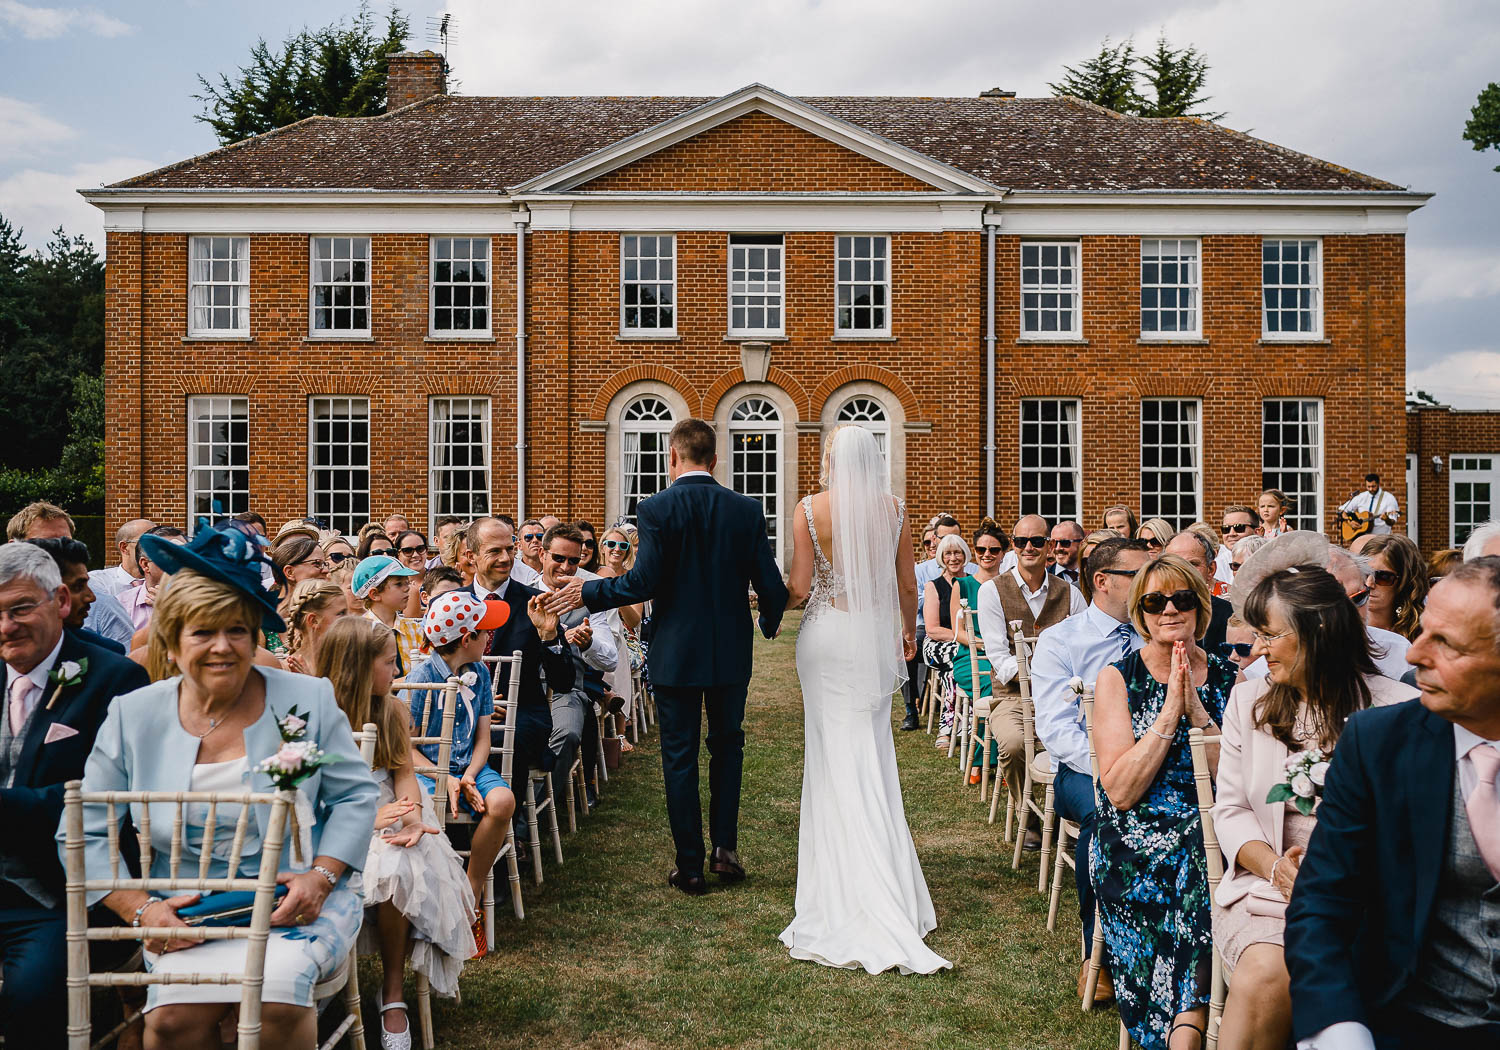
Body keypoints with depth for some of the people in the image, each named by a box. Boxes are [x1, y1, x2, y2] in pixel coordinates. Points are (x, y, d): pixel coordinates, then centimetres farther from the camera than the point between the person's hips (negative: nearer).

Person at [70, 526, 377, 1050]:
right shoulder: (133, 716, 5)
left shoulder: (308, 699, 3)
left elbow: (354, 796, 7)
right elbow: (85, 835, 7)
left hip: (295, 903, -1)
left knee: (277, 992, -30)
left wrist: (323, 875, -9)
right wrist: (141, 908, -8)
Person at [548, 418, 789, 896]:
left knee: (680, 757, 8)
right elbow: (770, 586, -4)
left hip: (675, 653, -2)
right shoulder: (747, 510, -3)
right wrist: (770, 621, 18)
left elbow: (644, 583, -16)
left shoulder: (655, 509, -11)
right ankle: (724, 848, 18)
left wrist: (587, 593, -1)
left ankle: (690, 865, 14)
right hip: (731, 653, 2)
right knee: (727, 746, 20)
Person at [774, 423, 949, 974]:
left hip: (828, 635, -3)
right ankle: (883, 881, 21)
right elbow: (908, 585, 6)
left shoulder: (811, 509, -9)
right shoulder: (892, 508, 0)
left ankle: (846, 887, 8)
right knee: (872, 751, 12)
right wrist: (909, 631, 23)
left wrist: (776, 602, 13)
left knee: (835, 749, 5)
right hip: (877, 634, 3)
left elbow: (799, 588, -10)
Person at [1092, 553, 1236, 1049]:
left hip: (1212, 837, 2)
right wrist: (1169, 711, -12)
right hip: (1136, 843, -2)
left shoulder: (1228, 678, 10)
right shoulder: (1117, 678, 3)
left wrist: (1197, 712, -11)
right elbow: (1119, 791, -8)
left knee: (1207, 875, -32)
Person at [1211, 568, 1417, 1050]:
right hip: (1263, 885, 2)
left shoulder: (1398, 708, 0)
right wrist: (1274, 866, -10)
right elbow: (1231, 808, 10)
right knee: (1265, 969, -30)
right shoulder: (1248, 699, 11)